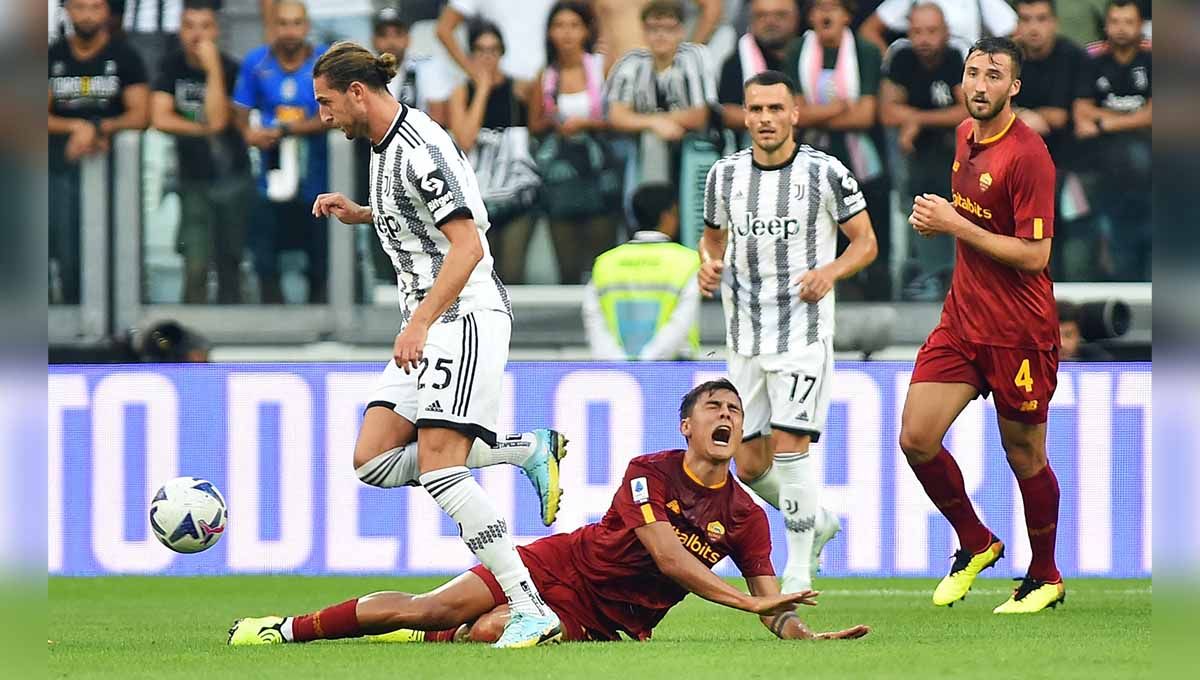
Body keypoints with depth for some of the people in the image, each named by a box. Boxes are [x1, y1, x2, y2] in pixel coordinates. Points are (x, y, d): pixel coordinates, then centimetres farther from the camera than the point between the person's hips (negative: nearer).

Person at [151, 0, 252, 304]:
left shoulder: (229, 69, -10)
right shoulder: (172, 66, -1)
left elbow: (217, 120, -21)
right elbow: (160, 119, -9)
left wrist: (213, 68, -24)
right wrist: (204, 130, -13)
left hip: (231, 175, -1)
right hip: (194, 178, 1)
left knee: (229, 261, 5)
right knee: (196, 267, -8)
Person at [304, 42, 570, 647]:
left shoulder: (419, 149, -16)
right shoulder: (384, 146, 14)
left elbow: (467, 245, -22)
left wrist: (419, 323, -26)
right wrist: (360, 215, 16)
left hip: (465, 317, -10)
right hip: (427, 324, 10)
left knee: (437, 469, -19)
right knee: (372, 461, 2)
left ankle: (532, 611, -19)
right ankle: (530, 449, 9)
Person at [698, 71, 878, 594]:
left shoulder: (824, 173, -6)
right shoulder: (725, 175, 5)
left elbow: (865, 241, 1)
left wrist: (830, 271, -18)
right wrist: (709, 265, -2)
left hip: (803, 330, -5)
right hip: (744, 335, 5)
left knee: (789, 442, -17)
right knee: (749, 464, 5)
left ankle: (799, 571, -7)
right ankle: (818, 522, 33)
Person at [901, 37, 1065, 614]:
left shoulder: (1027, 154, -18)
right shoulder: (965, 136, 8)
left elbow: (1034, 255, -22)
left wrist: (955, 225, -20)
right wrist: (937, 220, 4)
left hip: (1019, 333, -7)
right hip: (962, 321, 7)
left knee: (1025, 455, 6)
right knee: (916, 439, -2)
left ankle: (1045, 578, 25)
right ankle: (975, 545, 20)